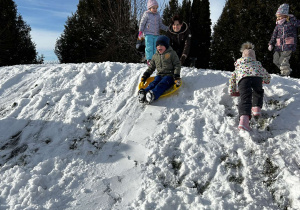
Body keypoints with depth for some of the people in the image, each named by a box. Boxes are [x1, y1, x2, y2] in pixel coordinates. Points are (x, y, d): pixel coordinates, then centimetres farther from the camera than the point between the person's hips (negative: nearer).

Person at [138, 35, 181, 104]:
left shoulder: (171, 54, 3)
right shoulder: (155, 56, 18)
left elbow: (177, 65, 0)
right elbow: (151, 67, 24)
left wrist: (176, 77, -11)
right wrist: (145, 76, 12)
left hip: (169, 75, -4)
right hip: (159, 75, 4)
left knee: (161, 84, -33)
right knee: (153, 83, -26)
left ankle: (153, 95, -63)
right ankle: (143, 93, -56)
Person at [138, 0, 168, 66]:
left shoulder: (158, 15, 14)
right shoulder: (146, 14, 0)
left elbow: (160, 25, 20)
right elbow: (142, 23, -1)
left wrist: (167, 29, 10)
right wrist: (140, 31, -11)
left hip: (156, 34, 5)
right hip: (148, 34, -5)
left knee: (156, 47, 3)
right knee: (149, 47, -7)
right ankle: (149, 60, -2)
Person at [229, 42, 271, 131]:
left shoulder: (238, 67, 40)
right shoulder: (257, 64, 41)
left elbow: (232, 79, 38)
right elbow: (268, 76, 50)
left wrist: (232, 92, 51)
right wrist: (266, 81, 74)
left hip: (243, 77, -1)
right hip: (257, 76, 1)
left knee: (245, 99, -15)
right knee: (258, 92, 32)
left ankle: (244, 118, -40)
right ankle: (257, 107, 10)